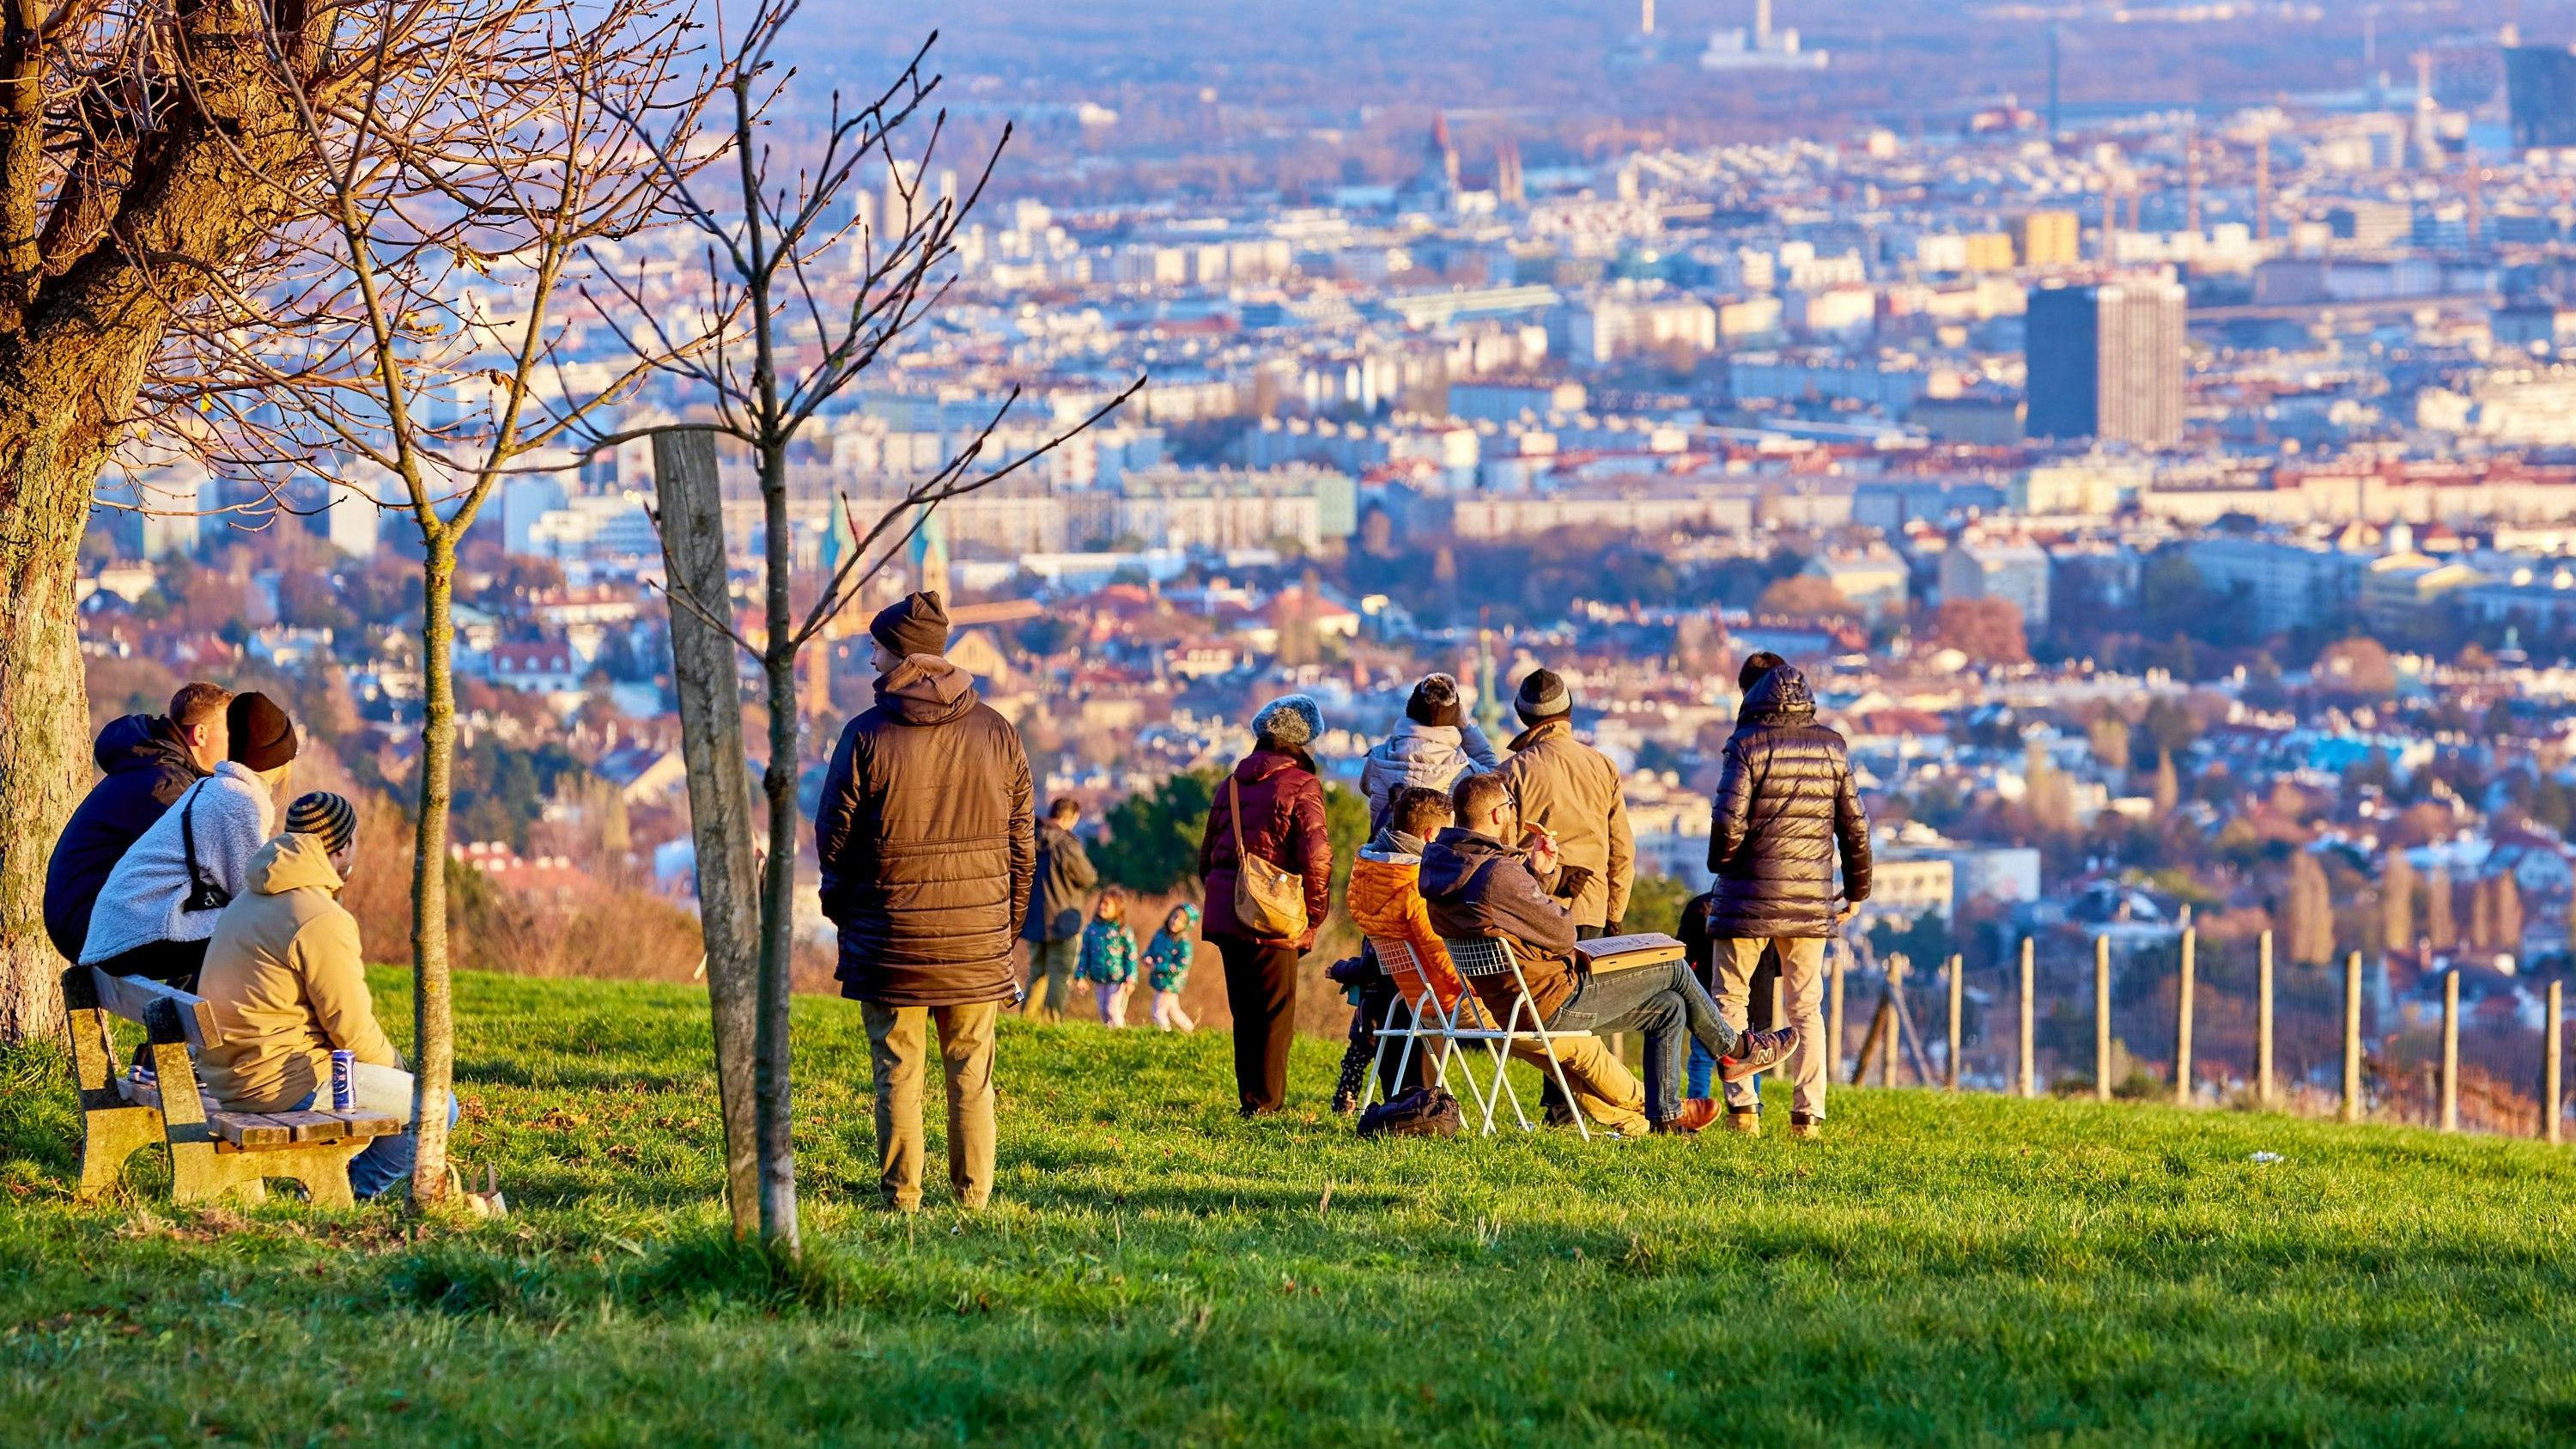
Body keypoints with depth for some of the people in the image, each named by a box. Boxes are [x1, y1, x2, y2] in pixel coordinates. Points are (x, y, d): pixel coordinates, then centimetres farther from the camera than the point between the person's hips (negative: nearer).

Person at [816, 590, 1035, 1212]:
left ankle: (901, 1197, 5)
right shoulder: (997, 733, 2)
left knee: (897, 1073, 4)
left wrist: (841, 910, 13)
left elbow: (833, 834, -3)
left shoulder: (866, 735, -9)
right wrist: (1010, 922, 16)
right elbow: (1022, 840, 7)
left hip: (891, 938, -2)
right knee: (971, 1073, 9)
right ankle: (974, 1196, 10)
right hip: (978, 940, 2)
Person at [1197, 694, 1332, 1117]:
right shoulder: (1301, 785, -7)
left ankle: (1250, 1098, 17)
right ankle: (1267, 1101, 0)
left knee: (1245, 1012, 15)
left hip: (1225, 918, 6)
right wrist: (1312, 920, -4)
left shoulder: (1232, 784, 14)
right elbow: (1315, 857, -14)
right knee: (1277, 1013, 1)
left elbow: (1206, 855, 17)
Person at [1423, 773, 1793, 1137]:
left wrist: (1539, 876, -1)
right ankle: (1734, 1049, 25)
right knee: (1674, 971, 3)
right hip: (1553, 1003, -10)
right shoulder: (1498, 874, -27)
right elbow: (1562, 935, -17)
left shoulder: (1444, 862, 5)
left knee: (1669, 1008, 19)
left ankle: (1665, 1116, 24)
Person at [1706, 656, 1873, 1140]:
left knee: (1730, 1001, 8)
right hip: (1811, 900, 4)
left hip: (1749, 898, -4)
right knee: (1806, 1009, 11)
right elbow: (1855, 826, 7)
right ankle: (1808, 1114, 4)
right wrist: (1856, 890, 17)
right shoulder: (1831, 747, 5)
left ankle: (1742, 1105, -2)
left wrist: (1720, 864, 4)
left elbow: (1729, 823, -16)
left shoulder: (1747, 745, -9)